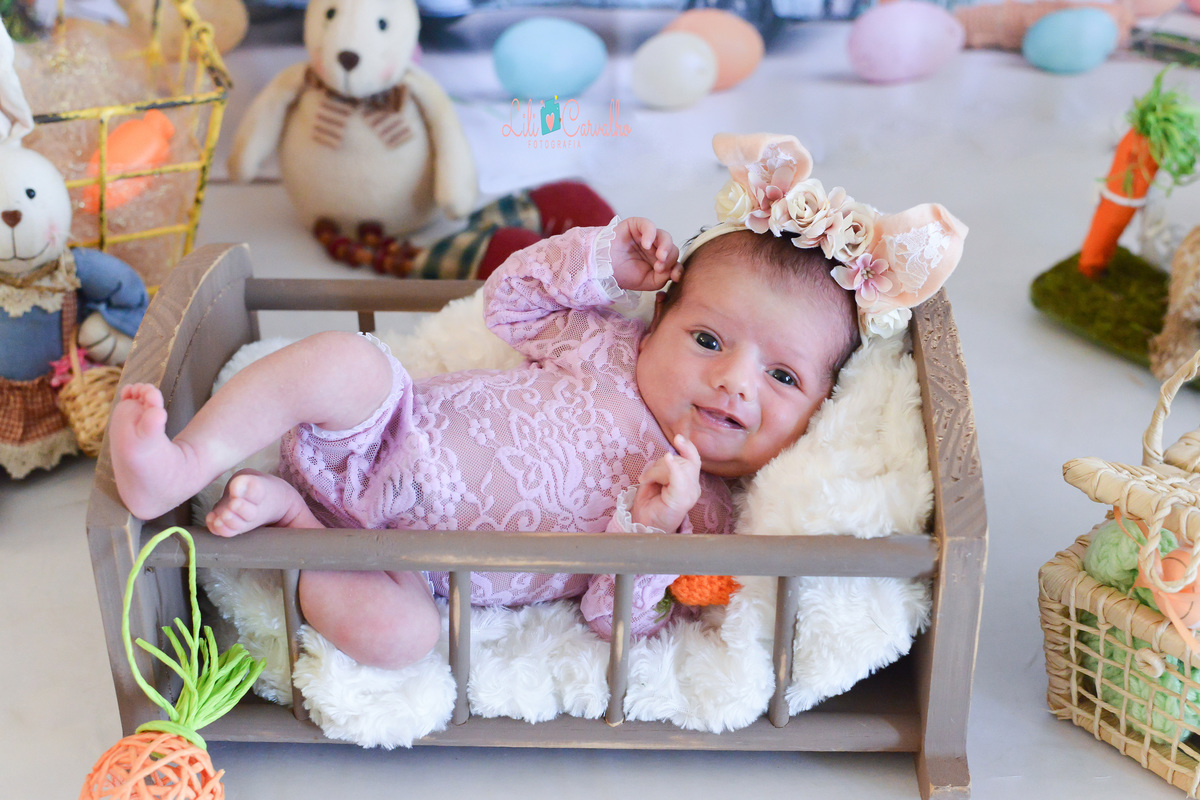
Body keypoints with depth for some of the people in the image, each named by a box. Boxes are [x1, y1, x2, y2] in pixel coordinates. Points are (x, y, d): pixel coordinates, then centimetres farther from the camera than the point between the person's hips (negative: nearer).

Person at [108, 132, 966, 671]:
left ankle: (288, 521, -15)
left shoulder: (703, 519, -6)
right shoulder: (610, 343, 1)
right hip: (391, 433, 1)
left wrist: (649, 526, -31)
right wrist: (607, 257, -4)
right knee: (346, 360, -28)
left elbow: (618, 620, -11)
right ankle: (187, 463, -20)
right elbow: (511, 299, 12)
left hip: (416, 563, -1)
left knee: (397, 632, -33)